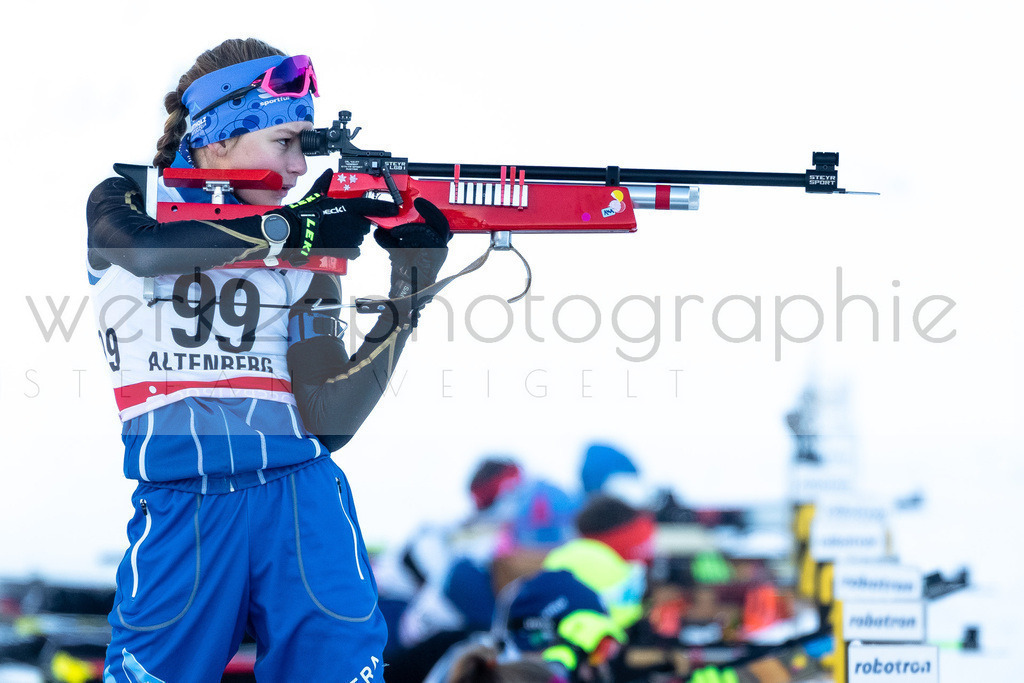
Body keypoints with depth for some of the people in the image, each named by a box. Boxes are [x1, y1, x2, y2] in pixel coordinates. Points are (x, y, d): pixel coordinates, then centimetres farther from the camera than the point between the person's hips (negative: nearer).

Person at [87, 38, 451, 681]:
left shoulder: (308, 257, 12)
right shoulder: (123, 206, 8)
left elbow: (328, 420, 0)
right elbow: (145, 250, -19)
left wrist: (408, 296, -8)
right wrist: (288, 228, -19)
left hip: (300, 490, 2)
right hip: (180, 500, -2)